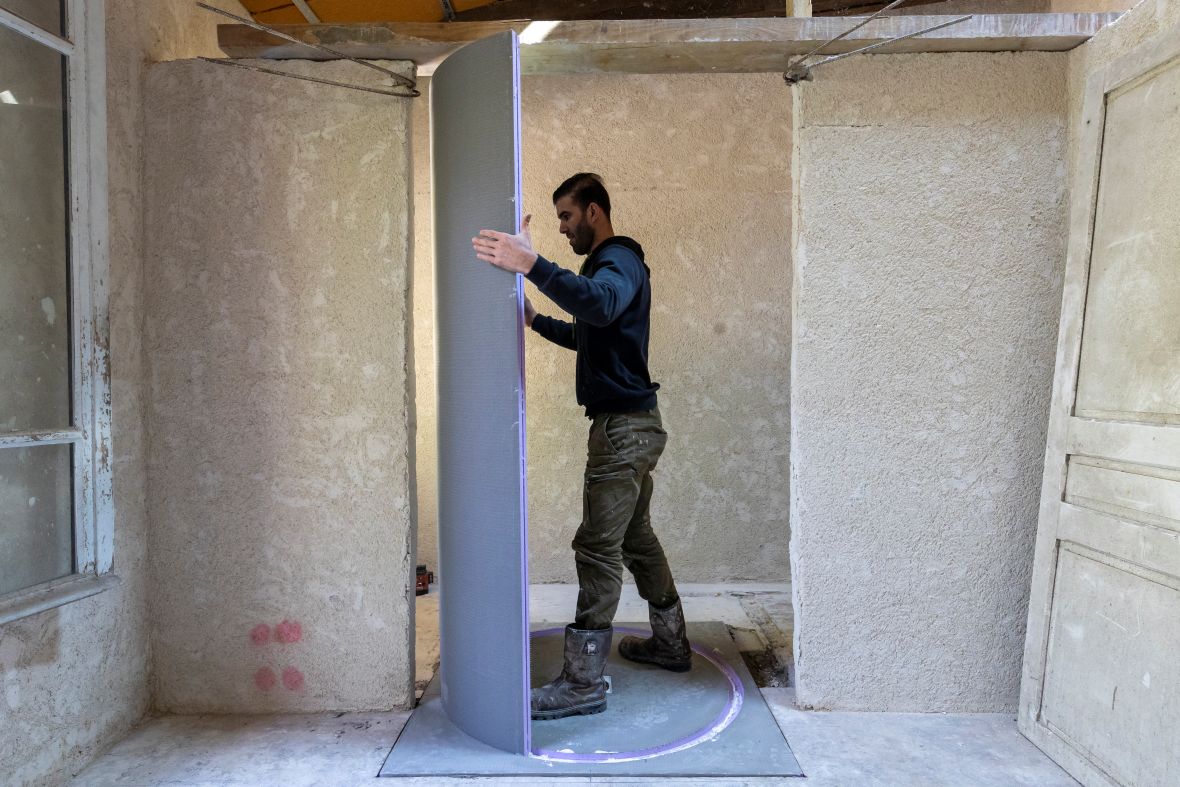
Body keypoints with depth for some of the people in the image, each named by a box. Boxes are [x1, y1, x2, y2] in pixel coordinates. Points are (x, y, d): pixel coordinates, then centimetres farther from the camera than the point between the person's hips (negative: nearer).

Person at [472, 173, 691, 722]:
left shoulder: (619, 261, -12)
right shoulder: (611, 263, 21)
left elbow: (601, 304, -38)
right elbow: (586, 335, 30)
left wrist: (531, 264, -46)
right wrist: (536, 319, 16)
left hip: (624, 426, -11)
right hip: (630, 425, 11)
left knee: (598, 548, -8)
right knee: (636, 537, 18)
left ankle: (584, 682, 1)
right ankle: (670, 644, 32)